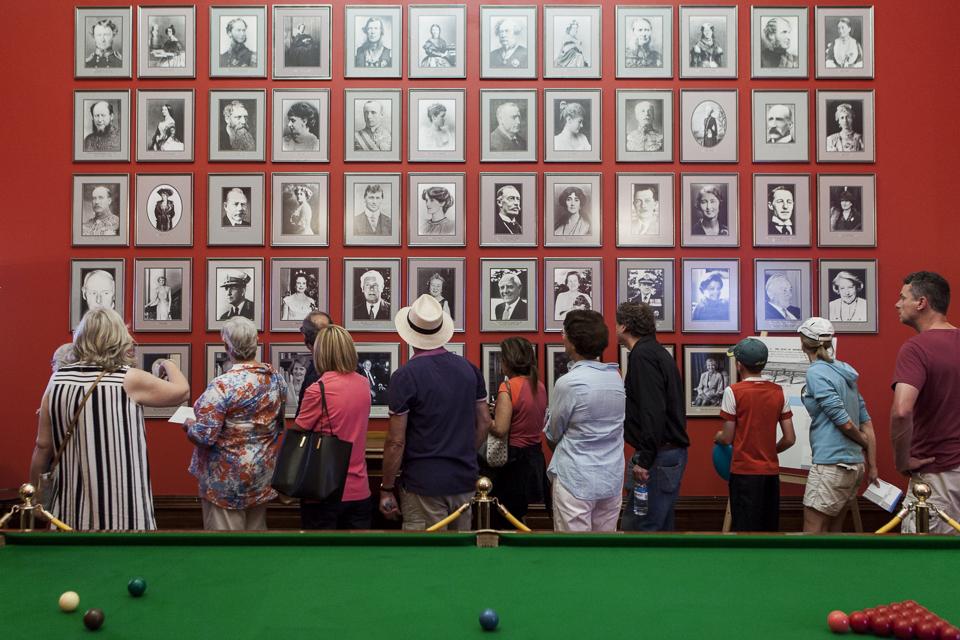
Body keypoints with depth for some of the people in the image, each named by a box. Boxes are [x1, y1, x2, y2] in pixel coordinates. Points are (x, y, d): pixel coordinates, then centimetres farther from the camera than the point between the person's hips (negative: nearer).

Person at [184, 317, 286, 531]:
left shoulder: (222, 385, -22)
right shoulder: (276, 377, -2)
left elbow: (205, 435, -21)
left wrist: (188, 424, -1)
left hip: (228, 477, -6)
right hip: (263, 472, 6)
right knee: (256, 529, 18)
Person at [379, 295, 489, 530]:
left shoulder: (405, 376, -13)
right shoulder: (469, 368, 3)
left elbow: (396, 441, -12)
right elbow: (484, 422, 9)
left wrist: (386, 489, -3)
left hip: (424, 485, -5)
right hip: (464, 481, 5)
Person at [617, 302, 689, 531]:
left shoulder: (642, 356, -14)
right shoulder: (658, 352, 17)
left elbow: (653, 412, -23)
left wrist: (644, 460, -21)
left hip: (658, 457, -10)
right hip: (674, 452, 10)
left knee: (637, 528, -8)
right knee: (662, 526, 16)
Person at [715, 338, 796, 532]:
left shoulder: (733, 392, -10)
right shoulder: (779, 392, 3)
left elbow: (727, 438, -7)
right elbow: (790, 439, 4)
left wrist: (718, 436, 14)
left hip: (744, 472, -4)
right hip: (771, 471, 5)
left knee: (745, 527, 1)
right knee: (770, 527, 13)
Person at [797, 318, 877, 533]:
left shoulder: (816, 372, -11)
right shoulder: (842, 371, 13)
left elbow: (844, 421, -14)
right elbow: (866, 422, 13)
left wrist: (865, 443, 6)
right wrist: (872, 465, 15)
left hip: (831, 465, -9)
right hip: (853, 465, 9)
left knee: (813, 532, -4)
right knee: (833, 531, 16)